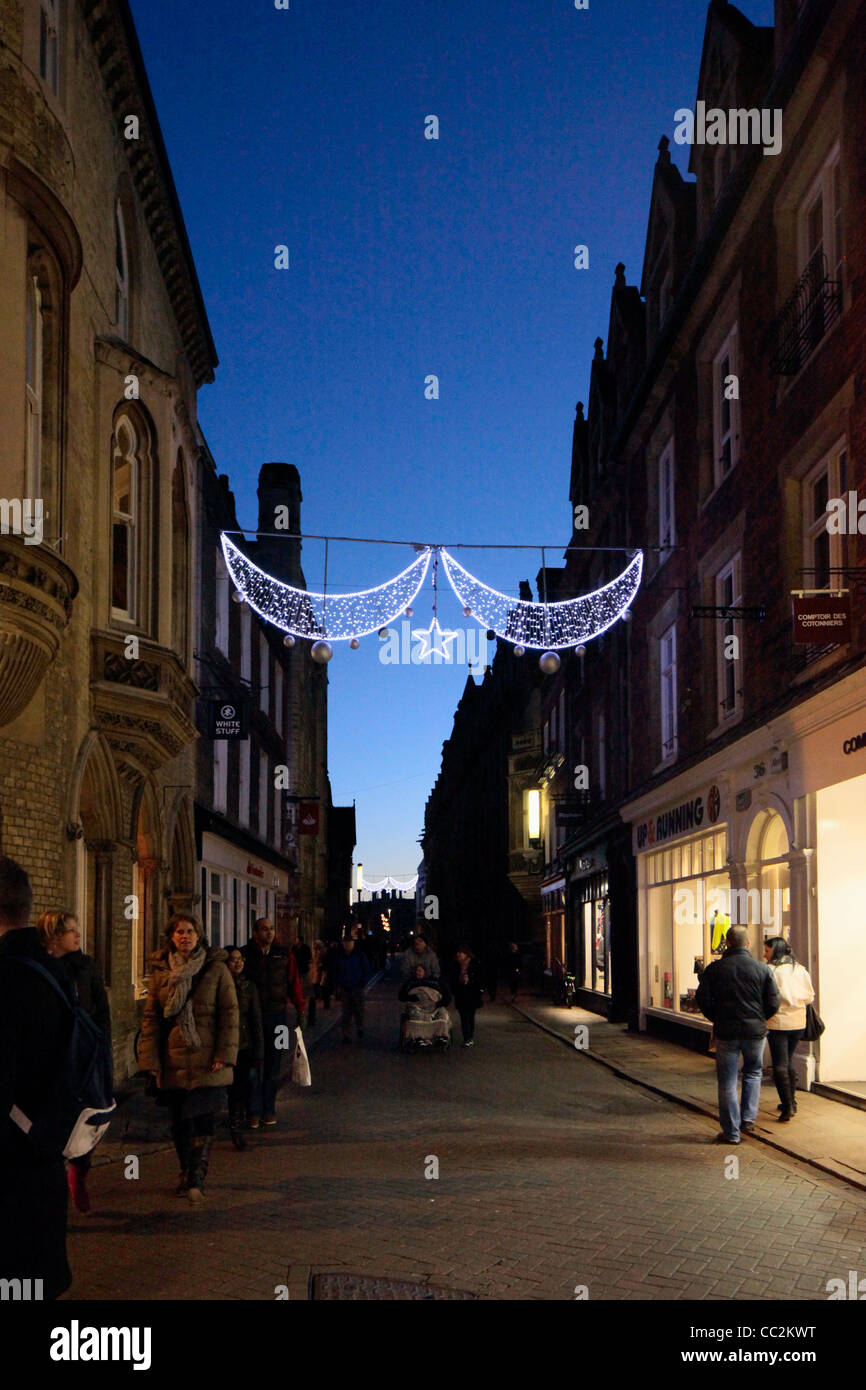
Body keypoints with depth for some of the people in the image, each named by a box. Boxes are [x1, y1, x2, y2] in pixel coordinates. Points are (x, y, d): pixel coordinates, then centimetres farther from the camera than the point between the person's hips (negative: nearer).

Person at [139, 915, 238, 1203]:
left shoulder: (216, 969, 1)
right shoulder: (160, 973, 8)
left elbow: (229, 1013, 0)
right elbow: (150, 1018, 8)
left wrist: (224, 1054, -9)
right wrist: (150, 1060, 0)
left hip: (207, 1061, -2)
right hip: (173, 1062, 3)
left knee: (204, 1119, -9)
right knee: (179, 1122, 10)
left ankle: (196, 1179, -5)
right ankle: (187, 1173, 26)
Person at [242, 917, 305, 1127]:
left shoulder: (284, 955, 7)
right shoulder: (245, 955, -1)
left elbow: (294, 983, 8)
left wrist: (300, 1011, 3)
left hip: (277, 1015, 2)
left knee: (273, 1065, 6)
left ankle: (269, 1110, 13)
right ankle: (254, 1112, 5)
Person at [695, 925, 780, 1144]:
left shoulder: (714, 969, -3)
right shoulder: (762, 969, -3)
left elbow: (703, 999, -4)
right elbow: (773, 1003, -3)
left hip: (726, 1030, -1)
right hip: (755, 1030, 1)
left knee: (727, 1081, 5)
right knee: (753, 1072, 23)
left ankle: (731, 1132, 7)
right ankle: (748, 1118, 14)